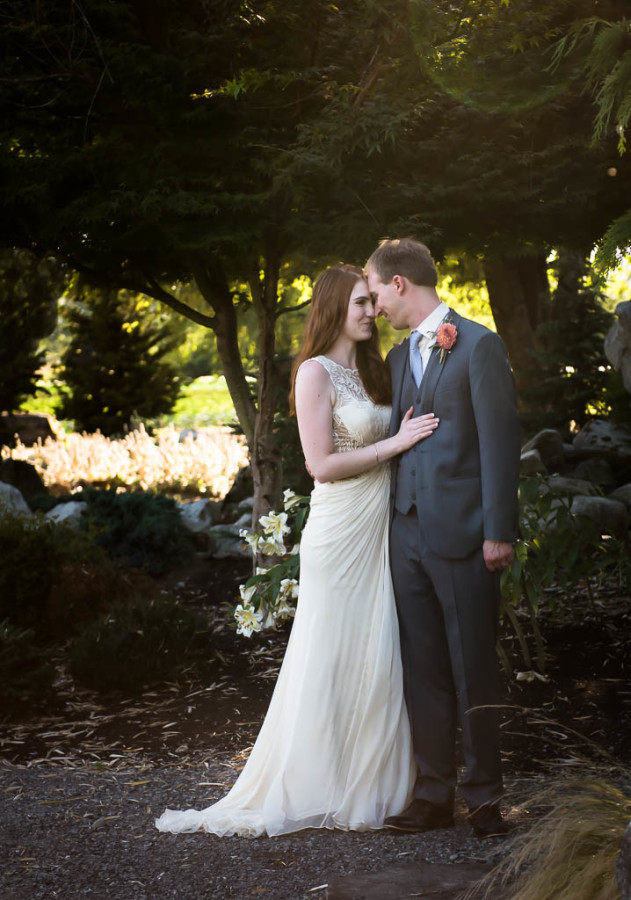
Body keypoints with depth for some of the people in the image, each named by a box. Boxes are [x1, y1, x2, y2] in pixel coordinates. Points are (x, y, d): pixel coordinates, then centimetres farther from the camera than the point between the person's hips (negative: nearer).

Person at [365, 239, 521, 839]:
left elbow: (499, 440, -9)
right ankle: (434, 795, 17)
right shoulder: (399, 356, 17)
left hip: (461, 535, -7)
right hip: (408, 532, 7)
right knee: (423, 671, 9)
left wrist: (498, 531, -14)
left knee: (473, 671, 1)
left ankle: (484, 798, 12)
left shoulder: (479, 345, -5)